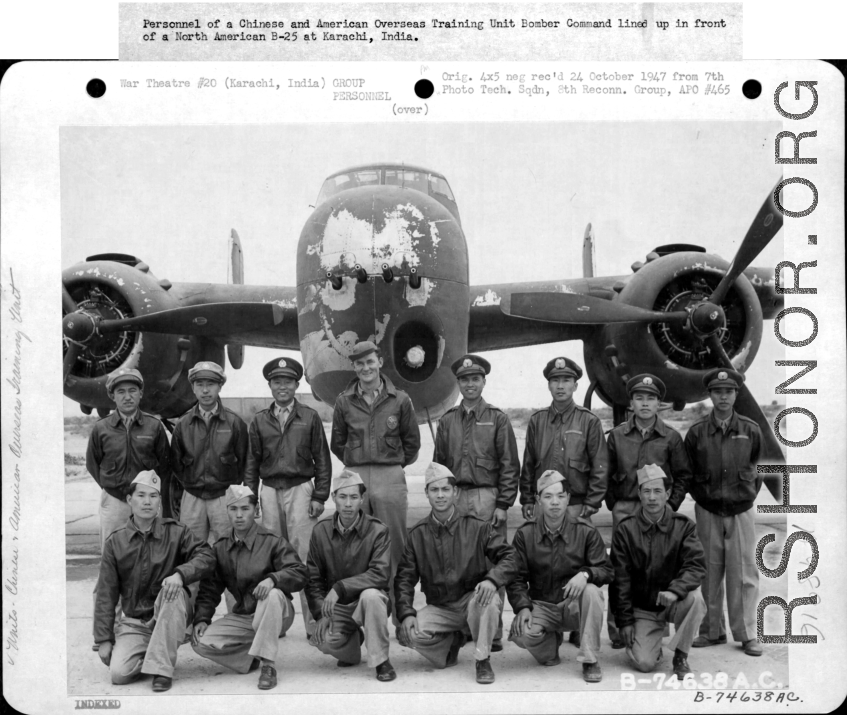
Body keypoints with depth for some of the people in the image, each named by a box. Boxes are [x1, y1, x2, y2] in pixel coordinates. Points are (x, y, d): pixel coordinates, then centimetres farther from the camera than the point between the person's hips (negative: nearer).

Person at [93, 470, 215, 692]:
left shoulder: (176, 533, -2)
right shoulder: (115, 542, 1)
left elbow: (206, 556, -12)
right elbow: (106, 595, 2)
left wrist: (180, 574, -31)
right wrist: (104, 639, -3)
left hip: (171, 620, -1)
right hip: (134, 623, 1)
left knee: (174, 592, -34)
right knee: (119, 673, -21)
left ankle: (162, 668, -25)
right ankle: (147, 656, 14)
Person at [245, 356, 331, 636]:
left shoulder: (309, 418, 5)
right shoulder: (260, 421, 12)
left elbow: (322, 460, 5)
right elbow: (252, 462, 15)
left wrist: (319, 496, -2)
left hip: (300, 489, -3)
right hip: (270, 490, 3)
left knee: (303, 555, -8)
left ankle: (313, 621, -6)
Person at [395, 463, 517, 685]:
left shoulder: (477, 527, -3)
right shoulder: (417, 535, 3)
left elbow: (509, 557, -9)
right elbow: (404, 578, 1)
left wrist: (492, 579, -29)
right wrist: (406, 613, -15)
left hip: (473, 602, -2)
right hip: (439, 608, 2)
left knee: (489, 599, -36)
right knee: (407, 633, -25)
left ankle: (483, 660, -13)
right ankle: (452, 641, 9)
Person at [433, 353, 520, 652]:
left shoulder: (497, 418, 4)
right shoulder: (447, 420, 13)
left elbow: (510, 465, 0)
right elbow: (438, 464, 15)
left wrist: (503, 504, -7)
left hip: (487, 497, -3)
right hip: (454, 498, 3)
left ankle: (493, 632, 2)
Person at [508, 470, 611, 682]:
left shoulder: (585, 531, -4)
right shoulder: (525, 534, -2)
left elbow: (605, 570, -5)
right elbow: (516, 578, -1)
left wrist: (585, 574, -28)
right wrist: (523, 607, -18)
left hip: (574, 605, -1)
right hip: (541, 607, 1)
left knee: (591, 592, -34)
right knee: (521, 633, -30)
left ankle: (589, 660, -17)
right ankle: (551, 642, 10)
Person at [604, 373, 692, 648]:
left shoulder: (671, 437, 3)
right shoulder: (617, 435, 6)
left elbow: (683, 476, 8)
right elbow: (607, 475, 11)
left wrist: (671, 505, 0)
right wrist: (613, 504, 4)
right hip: (624, 510, 1)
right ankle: (617, 628, 6)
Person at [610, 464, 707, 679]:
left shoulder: (683, 526, -5)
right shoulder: (626, 529, -5)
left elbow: (697, 565, -17)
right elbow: (621, 580, -3)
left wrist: (675, 590, -35)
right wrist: (625, 621, -6)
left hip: (674, 603, 0)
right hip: (642, 608, 0)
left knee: (694, 597, -33)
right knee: (644, 663, -18)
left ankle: (681, 657, -11)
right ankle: (651, 644, 21)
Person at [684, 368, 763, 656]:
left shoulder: (751, 430, 0)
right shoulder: (696, 432, -1)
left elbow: (757, 468, 12)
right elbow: (687, 473, 8)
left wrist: (749, 493, 9)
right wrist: (701, 495, 6)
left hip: (741, 511, 0)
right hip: (708, 512, 1)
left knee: (744, 575, 1)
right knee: (710, 575, 8)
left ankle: (747, 634, 10)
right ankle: (712, 630, 19)